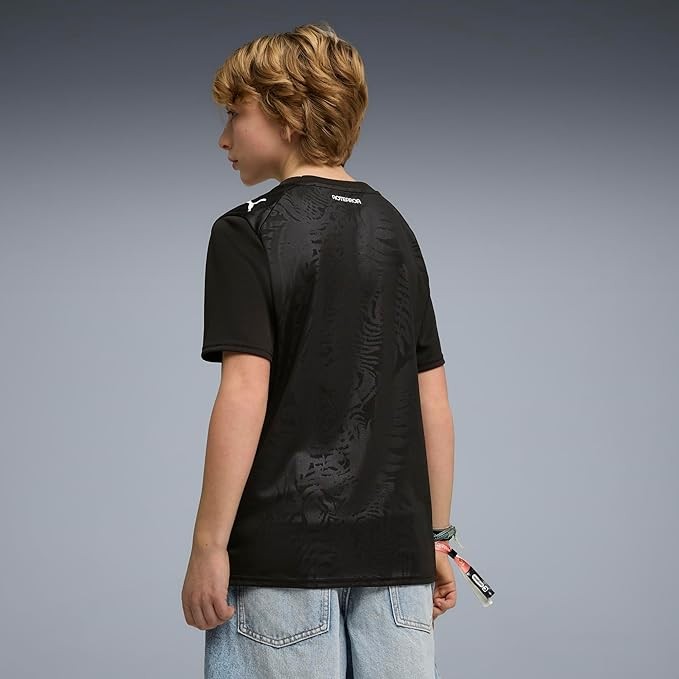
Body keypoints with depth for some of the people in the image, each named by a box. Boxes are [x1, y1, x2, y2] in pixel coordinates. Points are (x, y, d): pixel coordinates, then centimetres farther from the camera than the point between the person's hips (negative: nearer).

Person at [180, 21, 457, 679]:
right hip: (396, 548, 5)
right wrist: (437, 535, 17)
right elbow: (434, 402, 11)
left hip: (284, 550, -5)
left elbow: (245, 396, -14)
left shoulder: (249, 233, -5)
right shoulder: (395, 230, 12)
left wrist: (209, 546, -10)